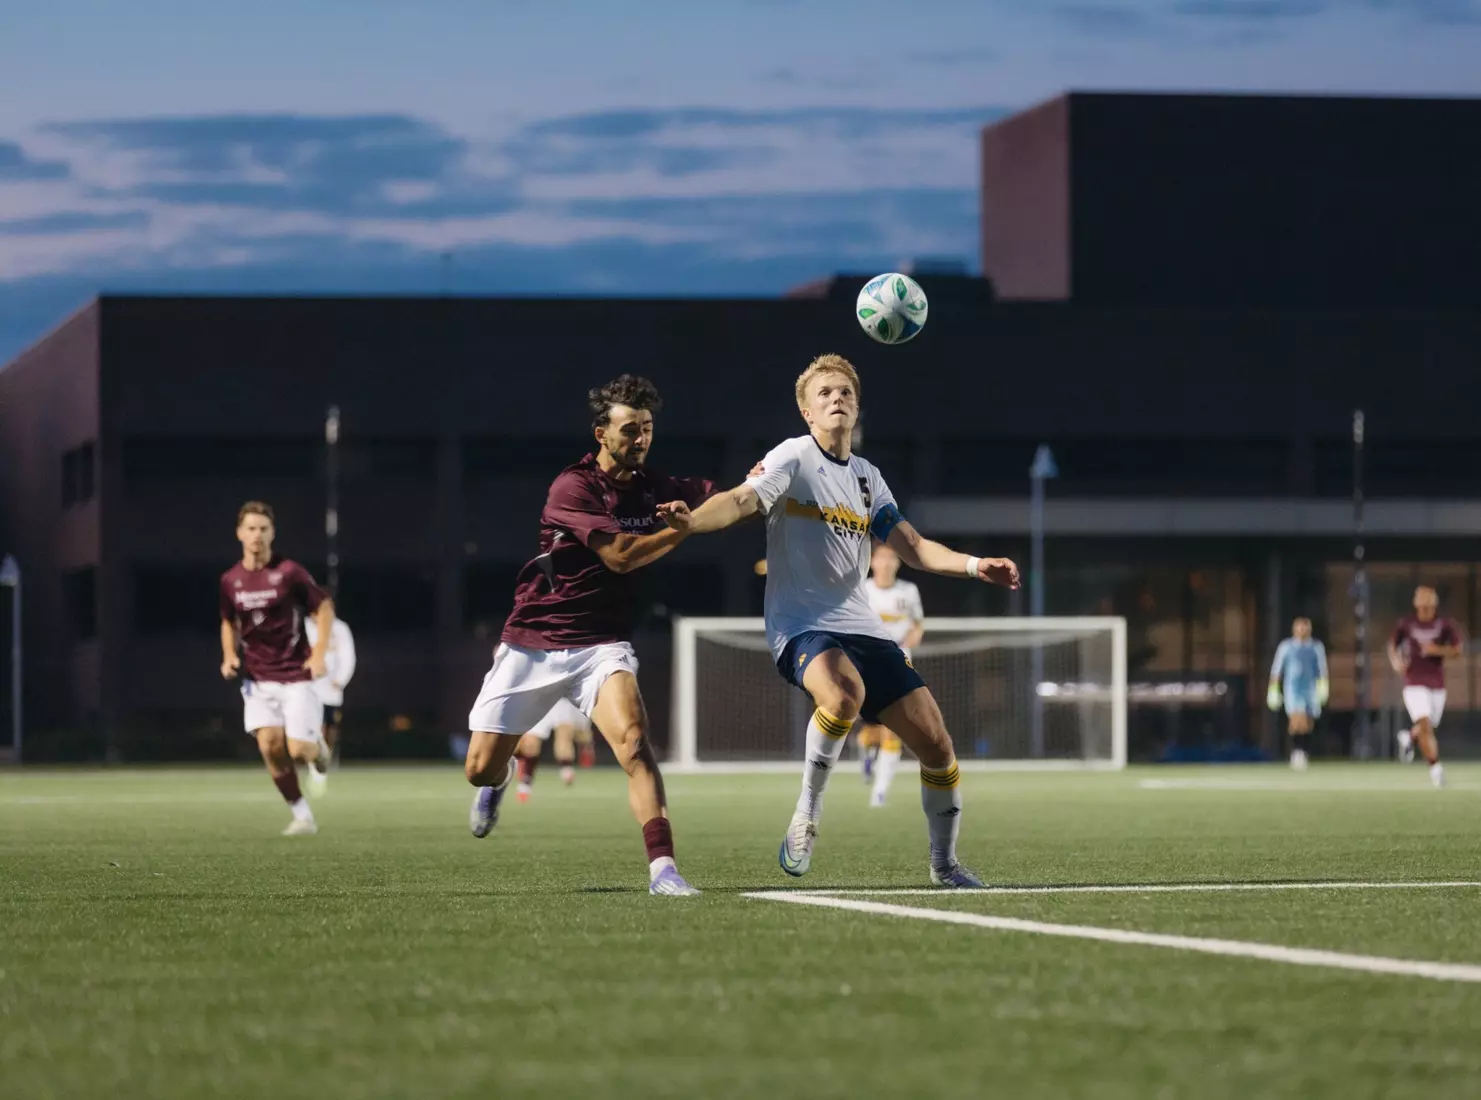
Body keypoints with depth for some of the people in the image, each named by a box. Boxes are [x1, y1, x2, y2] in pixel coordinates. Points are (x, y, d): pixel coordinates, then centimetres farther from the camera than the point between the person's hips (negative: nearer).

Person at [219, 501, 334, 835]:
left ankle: (317, 747, 28)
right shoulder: (230, 581, 3)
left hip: (296, 675, -3)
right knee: (270, 745, -13)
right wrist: (229, 655, 2)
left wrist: (319, 654, -10)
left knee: (298, 751, -11)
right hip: (258, 678, 3)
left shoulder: (289, 572, -9)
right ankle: (302, 816, 0)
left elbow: (324, 607, 0)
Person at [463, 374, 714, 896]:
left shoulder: (655, 488, 3)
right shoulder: (572, 488, -14)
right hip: (532, 642, -2)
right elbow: (619, 555, -22)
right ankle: (502, 777, 43)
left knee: (633, 739, -27)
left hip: (601, 646, 2)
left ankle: (663, 868, -31)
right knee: (481, 769, 4)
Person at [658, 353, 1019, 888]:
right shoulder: (793, 458, -3)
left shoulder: (867, 476, 16)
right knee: (845, 693, -39)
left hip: (861, 625, 6)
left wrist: (975, 565, 0)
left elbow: (914, 548, 17)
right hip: (801, 623, -6)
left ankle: (944, 863, 19)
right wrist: (692, 519, -42)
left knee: (936, 743, -1)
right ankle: (807, 813, -18)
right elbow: (741, 500, -20)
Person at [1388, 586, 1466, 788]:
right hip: (1414, 684, -2)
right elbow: (1393, 643, 16)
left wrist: (1438, 650, -24)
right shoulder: (1406, 624, 0)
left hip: (1437, 684, 2)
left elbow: (1459, 648, -8)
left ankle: (1409, 737, 47)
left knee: (1429, 729, 14)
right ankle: (1435, 767, -14)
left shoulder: (1445, 624, -3)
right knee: (1425, 725, -19)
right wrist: (1396, 661, -4)